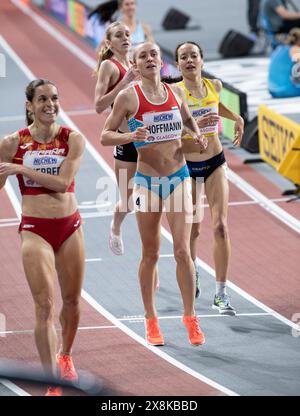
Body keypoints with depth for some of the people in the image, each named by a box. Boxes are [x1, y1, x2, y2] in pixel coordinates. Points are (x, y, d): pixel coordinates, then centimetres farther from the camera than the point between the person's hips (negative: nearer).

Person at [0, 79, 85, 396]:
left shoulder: (72, 140, -3)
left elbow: (62, 182, -16)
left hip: (69, 226, 2)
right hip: (35, 229, -2)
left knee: (71, 301, 15)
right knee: (45, 305, -12)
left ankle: (65, 356, 43)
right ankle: (52, 384, -11)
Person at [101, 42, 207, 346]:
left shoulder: (175, 93, 4)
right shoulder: (128, 97, -6)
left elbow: (188, 119, 24)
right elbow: (105, 136, -5)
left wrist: (197, 135, 3)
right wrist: (130, 136, -23)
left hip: (178, 178, 2)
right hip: (147, 181, -2)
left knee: (182, 251, -4)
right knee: (151, 254, 6)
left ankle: (190, 318, 5)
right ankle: (150, 319, 18)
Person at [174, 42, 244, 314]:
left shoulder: (214, 86, -1)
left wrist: (236, 118, 15)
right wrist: (195, 125, -35)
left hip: (215, 163, 2)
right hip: (186, 166, -2)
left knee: (221, 226, -9)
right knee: (192, 229, 8)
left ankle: (221, 293, -4)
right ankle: (193, 270, 41)